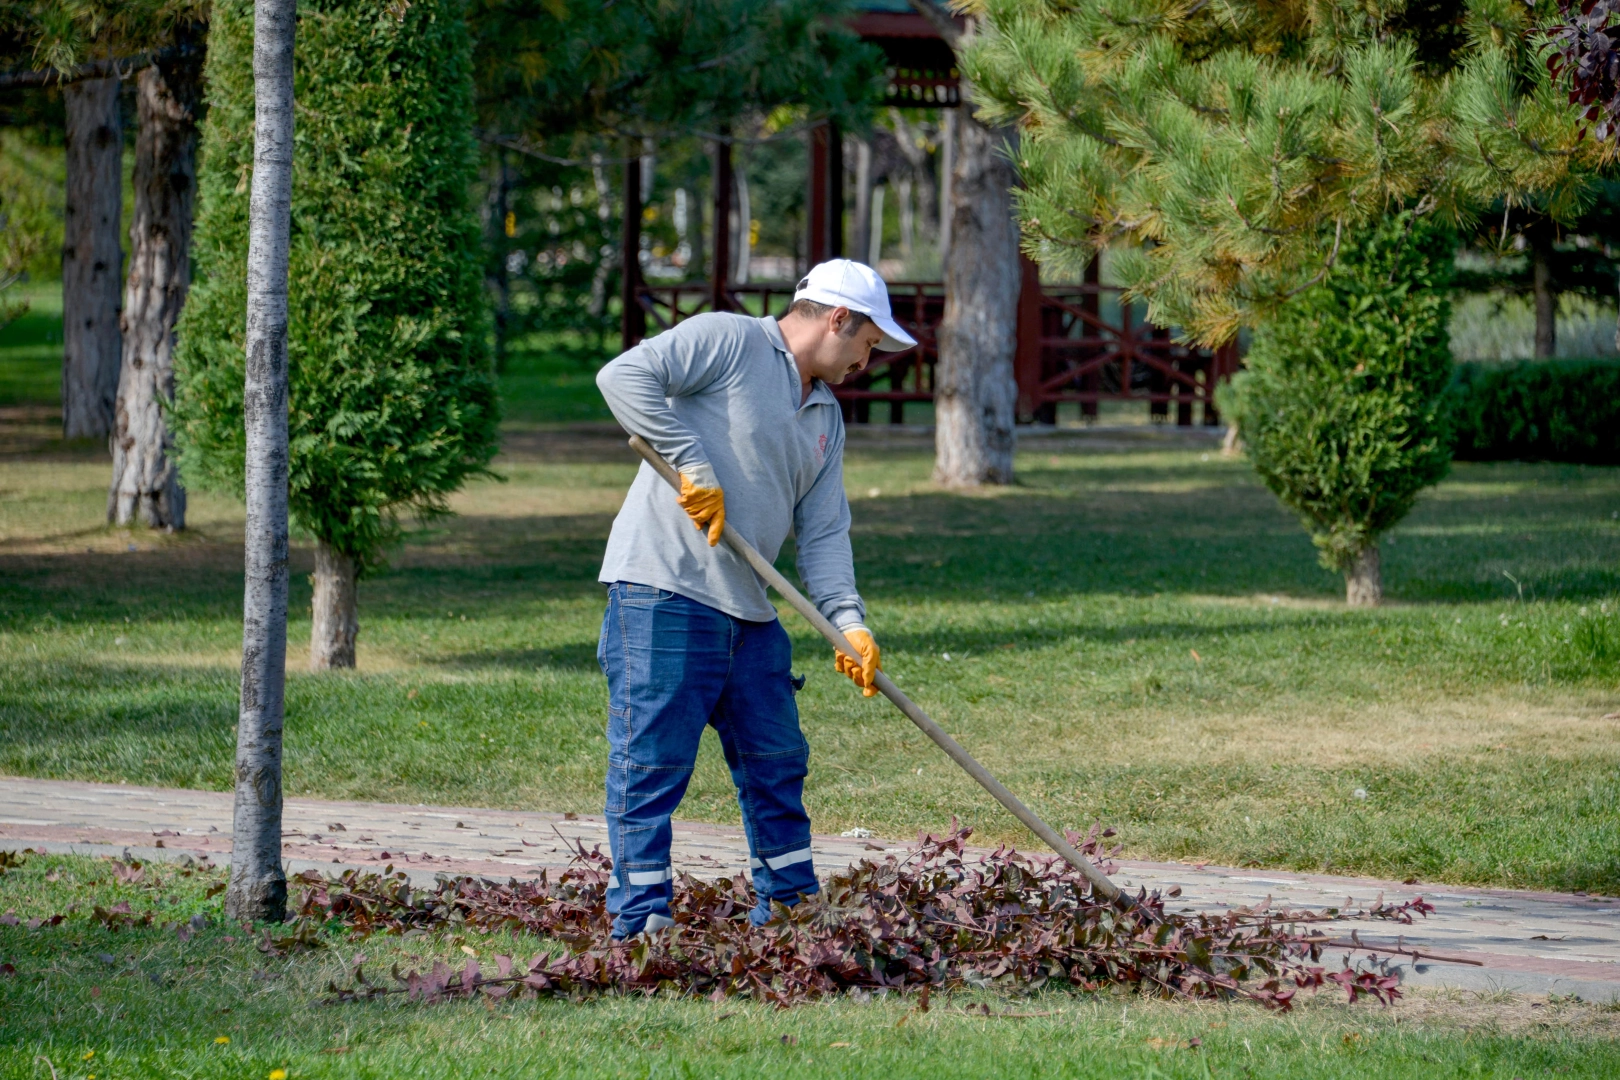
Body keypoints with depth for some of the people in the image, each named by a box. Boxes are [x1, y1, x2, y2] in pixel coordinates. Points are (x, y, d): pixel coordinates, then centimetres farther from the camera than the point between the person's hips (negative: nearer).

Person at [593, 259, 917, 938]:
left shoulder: (827, 417, 20)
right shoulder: (727, 341, -5)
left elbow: (823, 533, 14)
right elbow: (625, 377, -16)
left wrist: (849, 622, -1)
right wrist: (693, 465, -19)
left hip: (749, 611, 9)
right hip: (664, 591, -9)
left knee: (776, 761, 15)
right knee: (652, 761, -8)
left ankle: (790, 908, 27)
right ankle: (640, 920, -6)